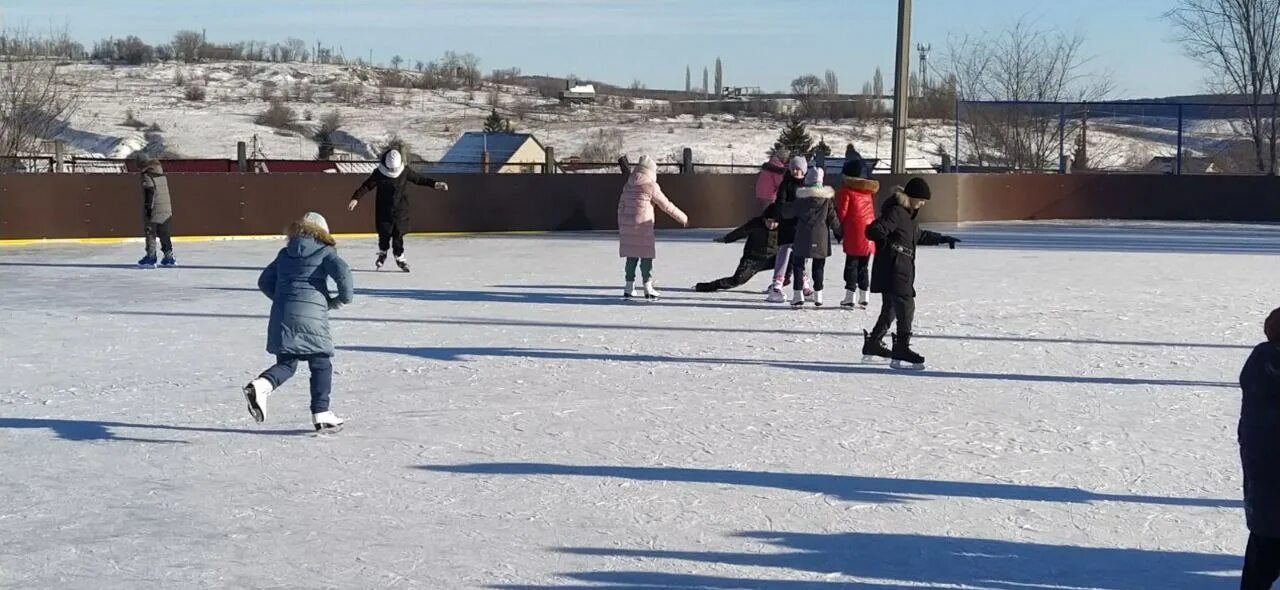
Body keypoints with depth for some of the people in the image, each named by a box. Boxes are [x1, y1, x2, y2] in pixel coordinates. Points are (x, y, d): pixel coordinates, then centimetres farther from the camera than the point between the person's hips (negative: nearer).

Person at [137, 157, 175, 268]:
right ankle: (169, 256, 12)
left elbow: (149, 192, -18)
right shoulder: (164, 177, 14)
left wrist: (148, 207, -20)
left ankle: (151, 257, -5)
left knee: (150, 234, -1)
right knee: (165, 234, 12)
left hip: (153, 212, -7)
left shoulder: (147, 177, -8)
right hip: (166, 210, 7)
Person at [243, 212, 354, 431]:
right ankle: (321, 413, 7)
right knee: (322, 365, 8)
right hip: (311, 316, -4)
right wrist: (343, 298, 2)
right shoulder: (325, 252, 3)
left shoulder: (285, 254, 18)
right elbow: (342, 272, -13)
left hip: (281, 316, 5)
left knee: (286, 363, 12)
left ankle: (260, 386, -17)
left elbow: (264, 281, 18)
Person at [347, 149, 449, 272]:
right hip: (384, 212, 0)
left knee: (398, 234, -1)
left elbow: (419, 179, 4)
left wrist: (435, 184, -3)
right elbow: (366, 186, -6)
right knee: (384, 234, 4)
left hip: (401, 212, 0)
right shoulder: (378, 174, -9)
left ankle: (399, 257, 15)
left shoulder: (405, 172, -6)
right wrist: (355, 198, -15)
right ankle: (382, 254, 29)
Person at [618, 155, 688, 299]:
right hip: (642, 227, -6)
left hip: (627, 227, 6)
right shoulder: (651, 186, -7)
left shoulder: (628, 185, 10)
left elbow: (621, 206, 12)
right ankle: (648, 288, 5)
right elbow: (667, 206, -2)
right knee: (646, 257, 3)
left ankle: (629, 288, 13)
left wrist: (621, 227, 20)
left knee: (631, 257, 12)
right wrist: (683, 218, 9)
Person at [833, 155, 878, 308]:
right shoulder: (869, 190, 12)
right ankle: (863, 298, 12)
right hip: (869, 232, 6)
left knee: (851, 265, -1)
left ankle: (850, 297, -3)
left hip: (854, 233, -6)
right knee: (864, 266, 11)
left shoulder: (846, 190, -8)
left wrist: (839, 227, 7)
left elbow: (842, 212, -8)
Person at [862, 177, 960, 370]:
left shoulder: (907, 215, 18)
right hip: (892, 269, -11)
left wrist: (942, 239, 35)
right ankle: (902, 350, -17)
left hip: (900, 270, 11)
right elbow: (873, 231, -25)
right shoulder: (895, 212, -15)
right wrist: (892, 244, -32)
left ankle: (873, 344, 28)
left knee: (890, 308, 18)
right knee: (906, 305, -15)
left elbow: (919, 235, 34)